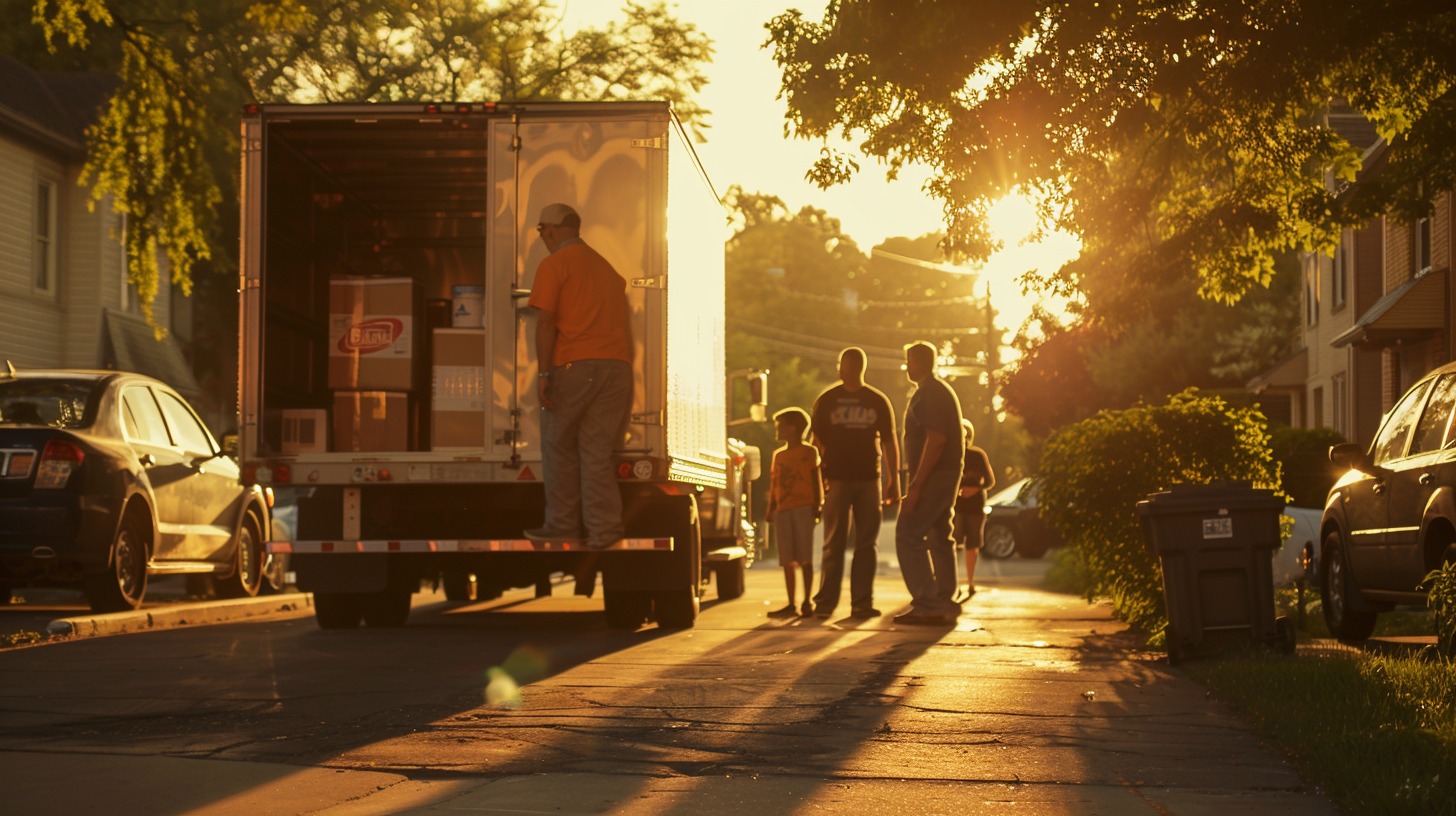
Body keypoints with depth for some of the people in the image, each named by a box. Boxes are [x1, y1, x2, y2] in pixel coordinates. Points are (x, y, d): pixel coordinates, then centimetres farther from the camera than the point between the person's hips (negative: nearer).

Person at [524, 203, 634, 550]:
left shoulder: (553, 265, 0)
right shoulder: (607, 267, 22)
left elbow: (546, 322, -10)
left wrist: (543, 373, -11)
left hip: (574, 365, -5)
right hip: (616, 365, 6)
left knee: (559, 446, 9)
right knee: (596, 450, 6)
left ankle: (563, 524, 13)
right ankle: (604, 528, -5)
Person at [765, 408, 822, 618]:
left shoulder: (809, 452, 4)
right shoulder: (778, 455, 18)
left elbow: (816, 482, 1)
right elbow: (774, 484, 17)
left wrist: (817, 506, -7)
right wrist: (770, 509, 8)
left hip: (804, 508, -5)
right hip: (783, 510, 5)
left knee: (805, 558, -4)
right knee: (787, 560, 4)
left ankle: (807, 602, 0)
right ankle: (791, 604, 8)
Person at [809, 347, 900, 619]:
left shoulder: (878, 402, 8)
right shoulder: (826, 400, 5)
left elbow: (889, 442, 10)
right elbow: (817, 442, 4)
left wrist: (894, 480, 5)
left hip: (869, 480, 2)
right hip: (837, 479, -1)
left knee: (867, 544, 0)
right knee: (834, 544, -2)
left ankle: (862, 602, 3)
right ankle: (825, 602, 3)